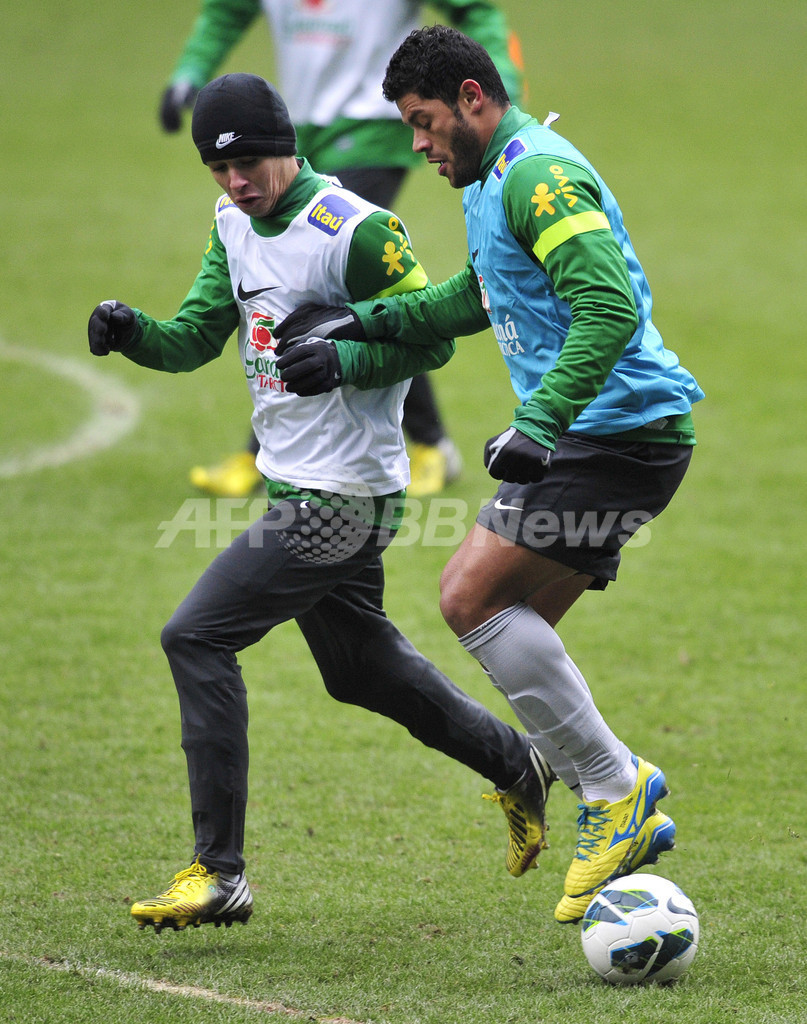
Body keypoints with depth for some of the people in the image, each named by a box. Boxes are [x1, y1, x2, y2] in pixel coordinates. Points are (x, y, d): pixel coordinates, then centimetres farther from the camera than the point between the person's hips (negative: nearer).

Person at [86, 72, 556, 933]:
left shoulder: (355, 231, -16)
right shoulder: (234, 223, 8)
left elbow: (432, 337, -12)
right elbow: (197, 337, 8)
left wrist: (343, 359, -27)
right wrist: (133, 332, -12)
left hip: (342, 497, -9)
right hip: (296, 482, 9)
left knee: (195, 637, -14)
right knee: (360, 668, 20)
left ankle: (219, 874, -12)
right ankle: (516, 766, 39)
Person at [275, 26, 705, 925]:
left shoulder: (539, 174, -15)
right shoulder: (492, 183, 20)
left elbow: (610, 308, -27)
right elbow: (473, 301, 37)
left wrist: (538, 425, -31)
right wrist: (361, 322, 28)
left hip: (621, 431, -10)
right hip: (591, 437, 10)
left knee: (472, 595, -15)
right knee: (511, 630, 8)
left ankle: (615, 791, -9)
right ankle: (626, 819, 11)